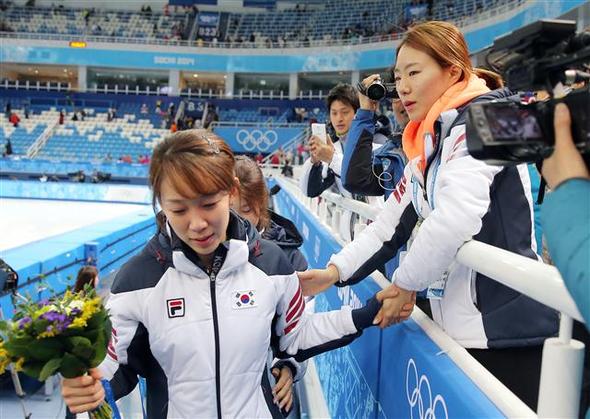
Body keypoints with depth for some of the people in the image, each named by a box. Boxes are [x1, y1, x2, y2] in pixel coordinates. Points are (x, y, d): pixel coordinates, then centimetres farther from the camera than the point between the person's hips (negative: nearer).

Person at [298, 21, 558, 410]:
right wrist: (335, 271, 2)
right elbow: (391, 222, 12)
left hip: (506, 331, -8)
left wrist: (405, 283, -13)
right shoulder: (428, 146, 15)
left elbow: (457, 216, -26)